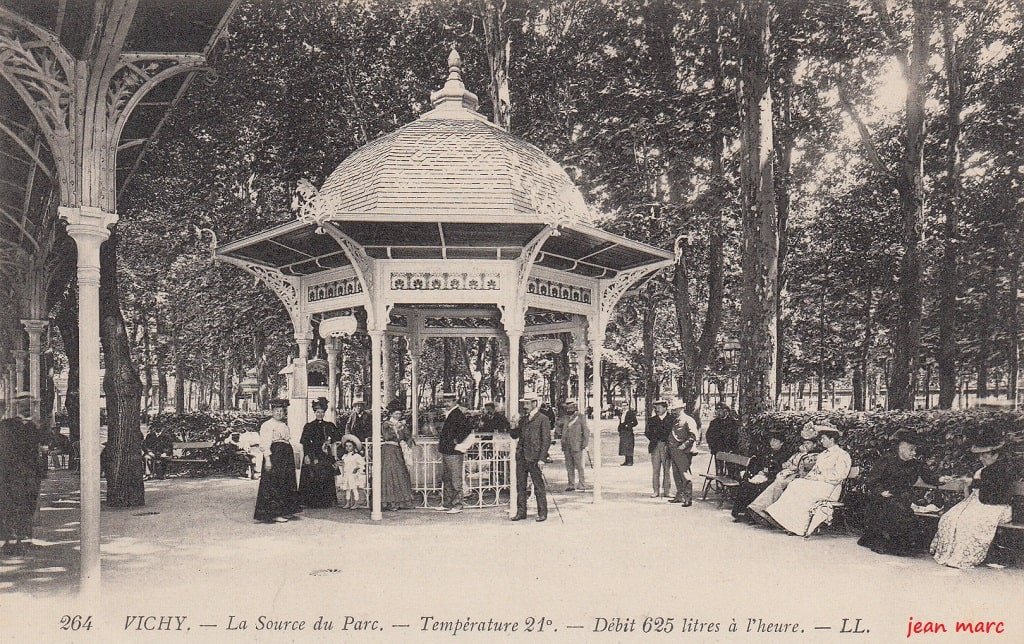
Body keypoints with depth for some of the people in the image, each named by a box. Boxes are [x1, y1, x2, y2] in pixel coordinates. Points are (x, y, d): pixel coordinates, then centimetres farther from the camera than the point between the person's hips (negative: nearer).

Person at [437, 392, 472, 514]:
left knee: (456, 480, -2)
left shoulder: (458, 414, -15)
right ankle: (446, 504, 24)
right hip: (445, 452, 10)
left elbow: (469, 428, -27)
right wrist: (441, 437, 16)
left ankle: (457, 506, 4)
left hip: (454, 452, -10)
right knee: (445, 479, 16)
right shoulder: (448, 414, 15)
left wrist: (458, 441, -21)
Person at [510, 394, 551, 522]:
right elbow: (514, 436, 16)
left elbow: (546, 440, -7)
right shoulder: (522, 418, 16)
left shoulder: (543, 419, -3)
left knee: (539, 486, 0)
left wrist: (542, 458, -13)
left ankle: (542, 513, 8)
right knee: (520, 486, 9)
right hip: (521, 457, 6)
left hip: (534, 458, -6)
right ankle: (521, 512, 16)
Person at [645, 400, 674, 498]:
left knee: (667, 470, 1)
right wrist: (655, 439, -6)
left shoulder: (672, 419, 3)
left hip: (667, 446, -2)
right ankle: (656, 491, 5)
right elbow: (647, 432, 7)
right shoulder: (651, 420, 13)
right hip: (655, 447, 2)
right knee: (655, 470, 1)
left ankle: (666, 491, 7)